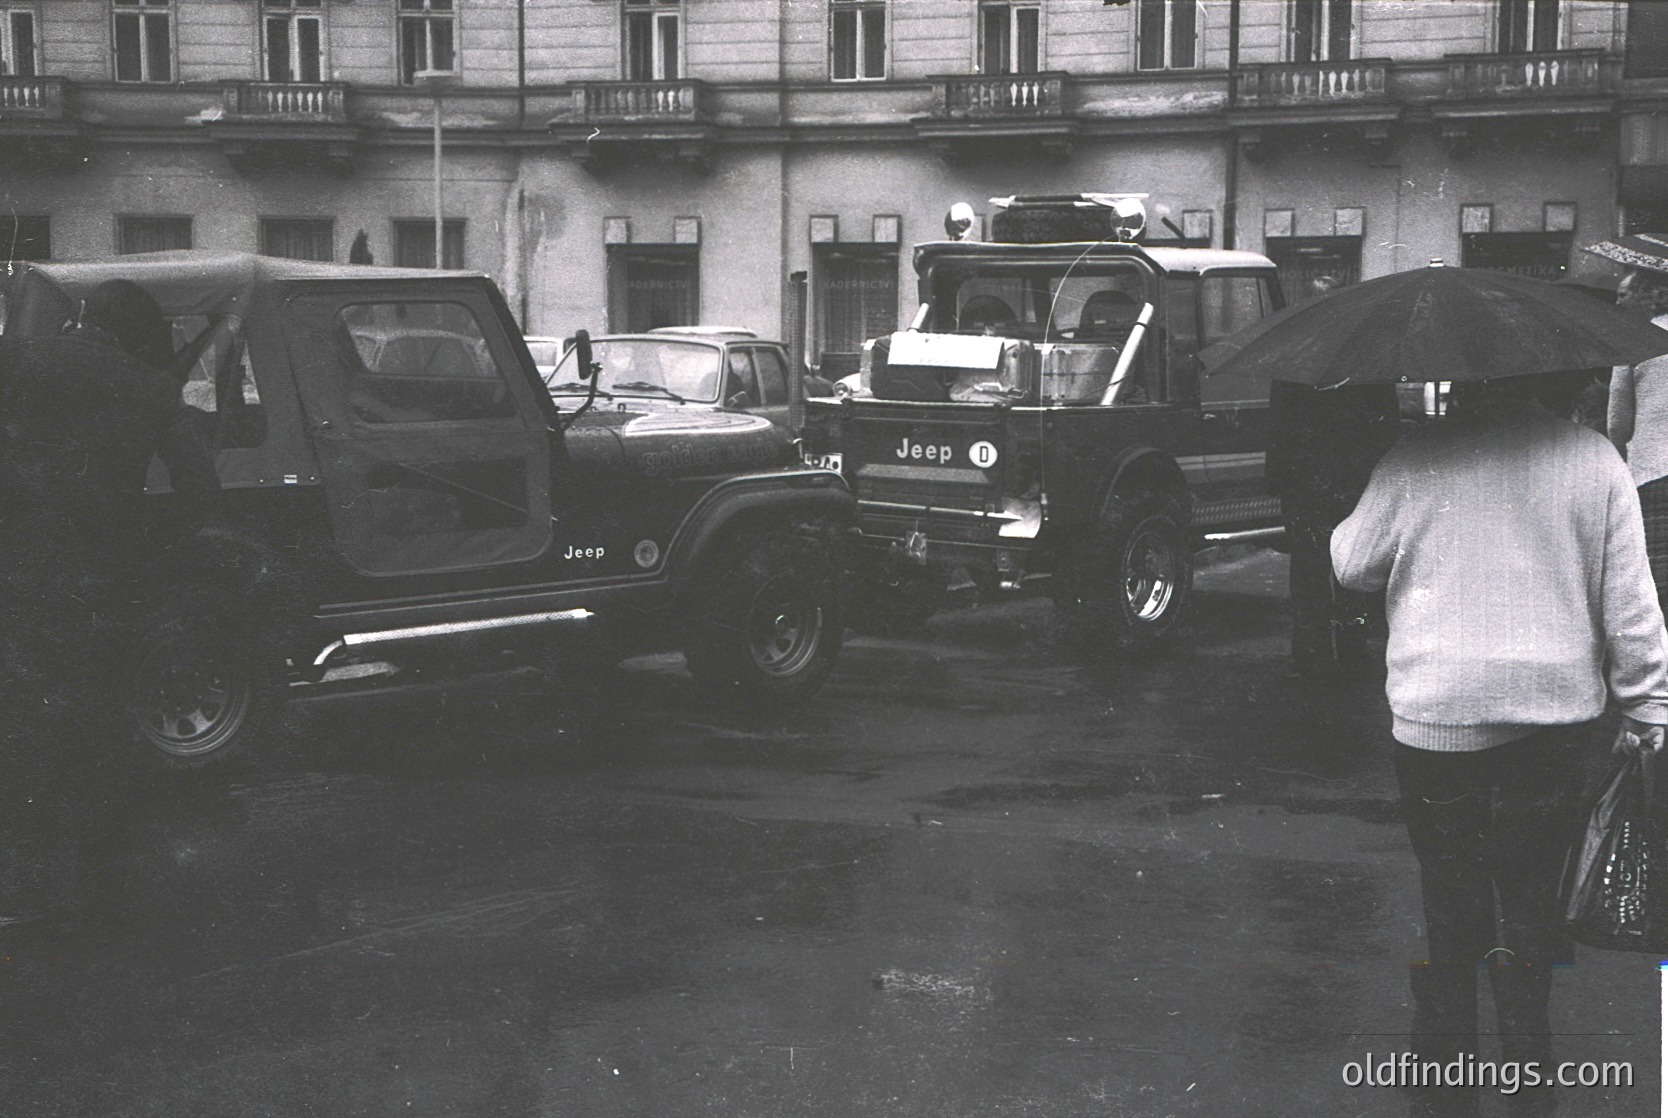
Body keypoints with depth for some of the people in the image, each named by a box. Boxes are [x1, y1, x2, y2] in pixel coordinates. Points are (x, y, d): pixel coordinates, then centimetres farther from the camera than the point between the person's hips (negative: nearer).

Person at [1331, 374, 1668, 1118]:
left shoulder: (1413, 462, -8)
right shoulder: (1593, 460, -3)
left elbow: (1352, 566, 5)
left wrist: (1345, 527, 25)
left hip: (1436, 722, -1)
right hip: (1556, 718, 2)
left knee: (1448, 911, 9)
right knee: (1532, 901, 12)